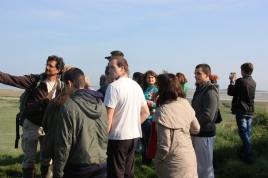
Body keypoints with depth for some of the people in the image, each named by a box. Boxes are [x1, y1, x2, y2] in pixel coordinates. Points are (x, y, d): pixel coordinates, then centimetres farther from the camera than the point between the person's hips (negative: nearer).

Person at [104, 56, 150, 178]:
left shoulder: (114, 86, -13)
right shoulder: (136, 86, 10)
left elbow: (108, 117, -16)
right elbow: (146, 112, 15)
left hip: (117, 137, -7)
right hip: (134, 135, 8)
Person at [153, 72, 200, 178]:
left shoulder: (163, 112, -24)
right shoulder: (186, 103, -4)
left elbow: (164, 145, -23)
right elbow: (196, 129, 8)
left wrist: (157, 159, -6)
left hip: (173, 163, -6)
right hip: (189, 157, 6)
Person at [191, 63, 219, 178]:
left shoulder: (210, 91, -17)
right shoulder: (200, 89, 13)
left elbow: (208, 116, -25)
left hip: (205, 134, -9)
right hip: (197, 132, 9)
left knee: (204, 166, 2)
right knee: (197, 164, 20)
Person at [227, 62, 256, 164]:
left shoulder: (240, 81, -15)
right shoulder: (253, 82, 7)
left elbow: (230, 92, -6)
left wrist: (232, 81, 6)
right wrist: (235, 81, 18)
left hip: (241, 111, -7)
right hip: (250, 111, 7)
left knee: (244, 134, -4)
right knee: (247, 134, 14)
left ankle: (248, 157, -6)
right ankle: (244, 153, 24)